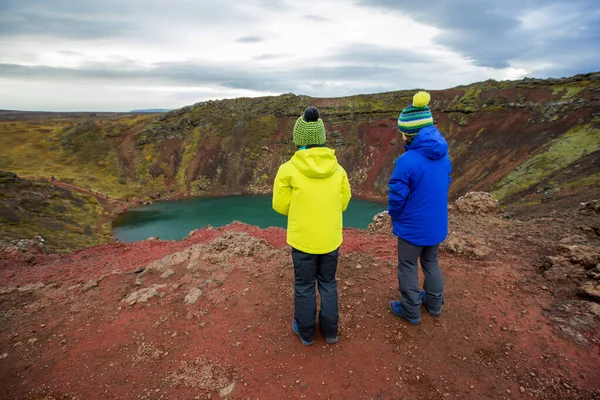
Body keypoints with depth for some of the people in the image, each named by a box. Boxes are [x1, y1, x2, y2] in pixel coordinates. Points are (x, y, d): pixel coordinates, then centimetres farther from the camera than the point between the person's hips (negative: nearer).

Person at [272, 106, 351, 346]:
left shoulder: (289, 169, -16)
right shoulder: (337, 169, -7)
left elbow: (281, 206, -8)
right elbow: (343, 203, 3)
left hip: (303, 240, -2)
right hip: (331, 239, 3)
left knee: (304, 286, 16)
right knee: (328, 283, 20)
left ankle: (305, 331, 34)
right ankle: (330, 330, 34)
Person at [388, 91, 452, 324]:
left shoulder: (407, 160, -26)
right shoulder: (444, 156, -3)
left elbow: (397, 196, -21)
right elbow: (446, 185, 9)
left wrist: (394, 216, -1)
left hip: (412, 227, -7)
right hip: (437, 224, 7)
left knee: (408, 267, 13)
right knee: (431, 263, 25)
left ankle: (411, 311, 28)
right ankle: (434, 303, 42)